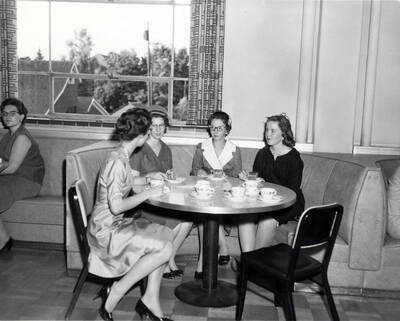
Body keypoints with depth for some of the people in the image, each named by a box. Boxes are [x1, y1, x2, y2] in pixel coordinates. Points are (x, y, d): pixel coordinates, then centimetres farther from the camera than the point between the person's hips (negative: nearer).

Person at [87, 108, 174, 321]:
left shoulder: (122, 157, 8)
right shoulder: (118, 161, -22)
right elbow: (116, 206, -25)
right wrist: (147, 193, -16)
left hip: (115, 224, 10)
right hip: (106, 231, -10)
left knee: (165, 236, 2)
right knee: (163, 249, -16)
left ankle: (151, 300, 4)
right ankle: (116, 292, -4)